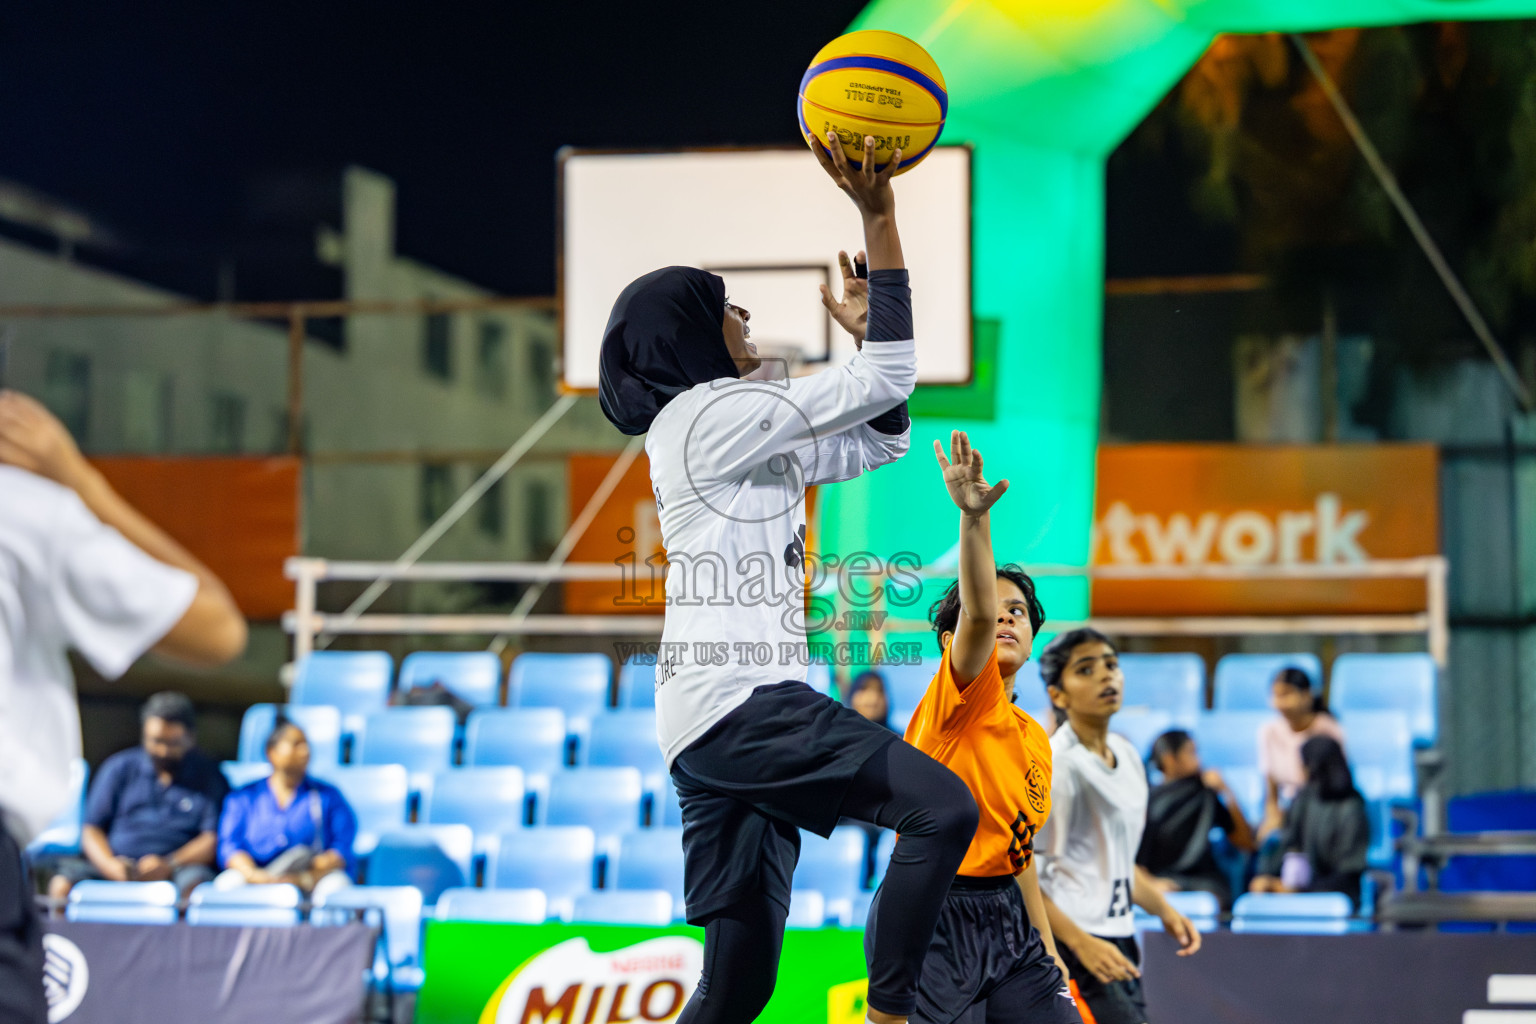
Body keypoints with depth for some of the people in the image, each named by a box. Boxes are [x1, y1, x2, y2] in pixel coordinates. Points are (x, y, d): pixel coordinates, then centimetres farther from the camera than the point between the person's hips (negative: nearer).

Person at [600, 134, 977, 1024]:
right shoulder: (713, 412, -5)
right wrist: (879, 219, -8)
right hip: (737, 701, -10)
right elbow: (890, 380, -9)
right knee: (944, 807, -20)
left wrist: (863, 331, 21)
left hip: (714, 725, 10)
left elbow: (882, 440, 30)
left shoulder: (742, 438, 23)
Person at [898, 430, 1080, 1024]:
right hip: (934, 923, -7)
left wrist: (1048, 949, 18)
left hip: (1007, 923, 8)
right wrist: (974, 517, -43)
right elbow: (977, 613, -28)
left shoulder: (1035, 741, 14)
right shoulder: (960, 697, -8)